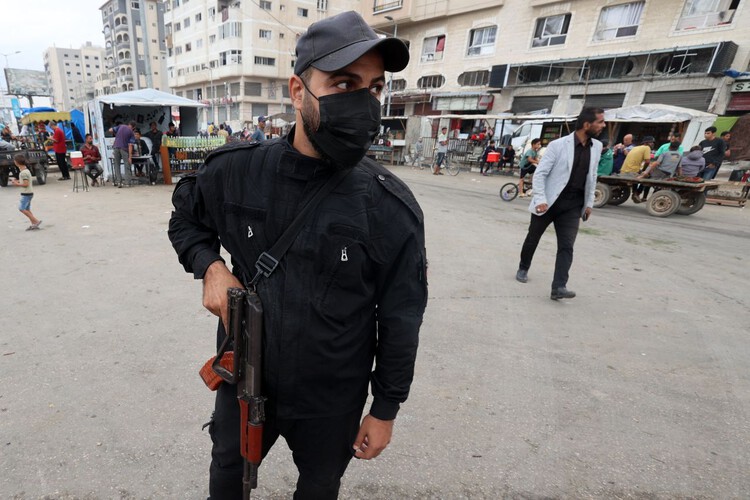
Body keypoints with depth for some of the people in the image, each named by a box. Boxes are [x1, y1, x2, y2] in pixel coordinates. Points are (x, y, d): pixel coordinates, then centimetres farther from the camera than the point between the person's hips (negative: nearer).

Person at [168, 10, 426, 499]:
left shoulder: (392, 207, -21)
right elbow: (186, 219, 7)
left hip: (332, 401, -1)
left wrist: (385, 409, -3)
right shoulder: (236, 170, -14)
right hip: (243, 380, 2)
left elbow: (399, 321, -12)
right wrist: (210, 266, -13)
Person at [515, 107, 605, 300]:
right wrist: (540, 199, -21)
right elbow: (540, 173, -12)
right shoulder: (558, 145, -11)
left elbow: (592, 176, 15)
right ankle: (523, 268, 35)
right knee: (533, 238, 13)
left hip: (573, 206, 4)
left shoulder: (596, 147, 6)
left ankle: (558, 287, -9)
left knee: (566, 246, -7)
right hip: (549, 202, -3)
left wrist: (589, 203, 13)